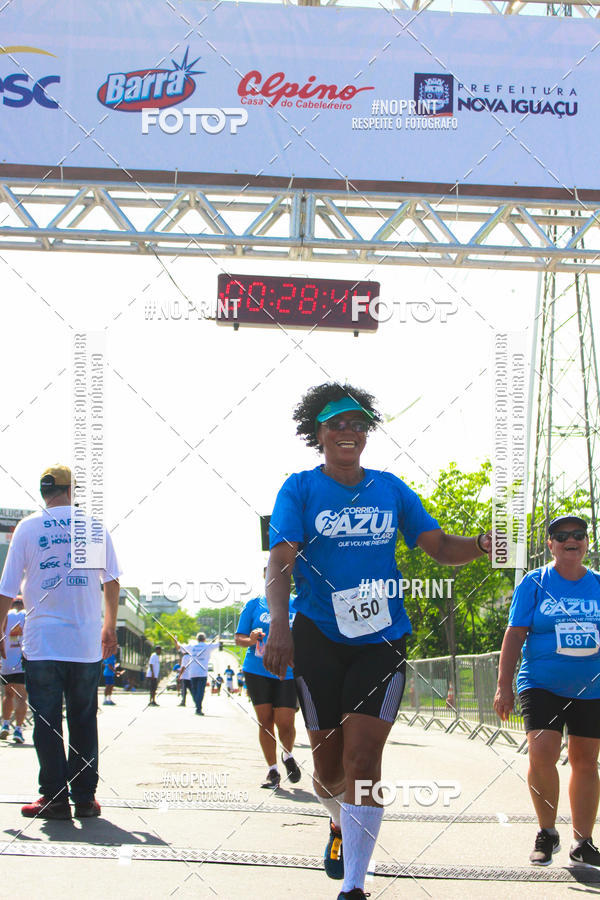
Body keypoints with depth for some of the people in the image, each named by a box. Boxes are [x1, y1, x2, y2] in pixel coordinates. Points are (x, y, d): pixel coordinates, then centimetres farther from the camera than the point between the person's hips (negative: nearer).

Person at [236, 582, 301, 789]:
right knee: (265, 721, -1)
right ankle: (272, 771, 12)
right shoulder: (254, 604, 6)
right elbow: (239, 638, 7)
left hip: (287, 673, 0)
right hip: (257, 671, 0)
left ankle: (288, 755, 24)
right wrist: (251, 640, -15)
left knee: (285, 723, -8)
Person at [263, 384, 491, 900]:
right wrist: (279, 624, -30)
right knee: (329, 765, 7)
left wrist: (482, 544, -15)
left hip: (382, 639, 1)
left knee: (362, 758, -12)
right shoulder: (301, 489, -1)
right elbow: (281, 560, -13)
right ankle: (340, 825, 43)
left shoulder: (390, 489, 8)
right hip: (318, 639, -1)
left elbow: (440, 547, 8)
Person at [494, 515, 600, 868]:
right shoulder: (535, 583, 0)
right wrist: (504, 686, -7)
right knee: (542, 755, -16)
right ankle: (547, 833, 4)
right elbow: (515, 635, -1)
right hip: (542, 685, -2)